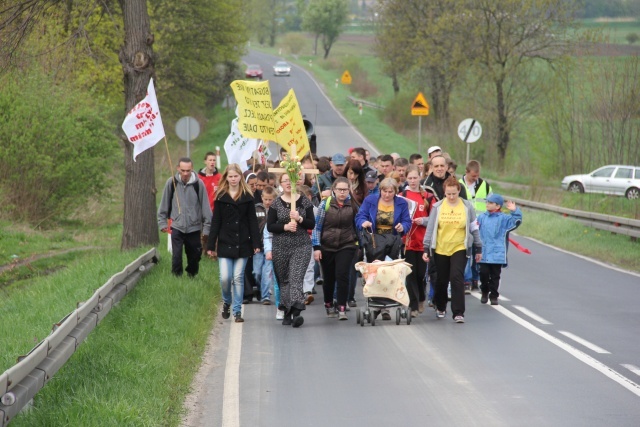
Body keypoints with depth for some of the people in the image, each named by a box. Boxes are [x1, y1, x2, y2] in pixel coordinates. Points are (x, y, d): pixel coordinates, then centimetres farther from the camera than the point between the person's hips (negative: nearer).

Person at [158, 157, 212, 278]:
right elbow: (164, 204, 5)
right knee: (176, 256, -11)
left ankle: (191, 276, 31)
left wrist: (207, 227, -2)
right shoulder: (172, 182, -5)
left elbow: (205, 206, -2)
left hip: (194, 228, 0)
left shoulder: (198, 184, -8)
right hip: (177, 227, 0)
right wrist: (162, 222, 3)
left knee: (194, 257, 10)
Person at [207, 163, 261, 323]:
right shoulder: (221, 197, 4)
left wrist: (256, 243, -5)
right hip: (225, 244, 0)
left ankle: (237, 311, 8)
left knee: (238, 278, 1)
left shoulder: (247, 197, 3)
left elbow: (253, 221, 3)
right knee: (225, 277, -7)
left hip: (242, 244, 0)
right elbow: (215, 222, 4)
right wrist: (211, 246, 1)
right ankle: (226, 302, 22)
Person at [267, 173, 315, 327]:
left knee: (296, 278, -15)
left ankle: (296, 312, -24)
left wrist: (299, 219, -15)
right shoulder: (276, 204, 5)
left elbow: (312, 224, 2)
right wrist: (285, 227, -15)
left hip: (301, 246, -2)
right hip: (280, 247, 2)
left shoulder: (305, 202, 4)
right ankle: (287, 312, 18)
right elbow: (270, 226, 0)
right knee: (284, 280, 7)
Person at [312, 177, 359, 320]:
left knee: (342, 276, -14)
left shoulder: (352, 205, -1)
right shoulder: (325, 204, -4)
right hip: (327, 247, 1)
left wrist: (357, 242, 7)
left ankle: (342, 308, -11)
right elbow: (317, 226, -2)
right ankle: (329, 305, 31)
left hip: (346, 247, -1)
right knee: (329, 278, 11)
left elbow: (357, 224, 12)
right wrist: (316, 247, -6)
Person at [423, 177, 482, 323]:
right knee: (441, 280, 11)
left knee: (457, 278, -14)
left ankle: (458, 313, -12)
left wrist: (478, 249, 8)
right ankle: (440, 307, 34)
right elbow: (430, 228, 2)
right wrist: (426, 249, -2)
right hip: (440, 249, 2)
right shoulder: (437, 207, 0)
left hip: (460, 249, -1)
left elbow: (474, 229, 6)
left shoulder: (467, 207, 0)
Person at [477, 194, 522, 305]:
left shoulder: (504, 218, 0)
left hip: (497, 253, -2)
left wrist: (514, 211, -22)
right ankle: (484, 292, 21)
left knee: (495, 276, 2)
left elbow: (516, 221, -10)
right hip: (484, 253, 2)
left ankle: (493, 296, 13)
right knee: (483, 273, -2)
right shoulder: (482, 217, 10)